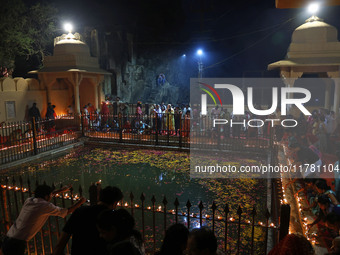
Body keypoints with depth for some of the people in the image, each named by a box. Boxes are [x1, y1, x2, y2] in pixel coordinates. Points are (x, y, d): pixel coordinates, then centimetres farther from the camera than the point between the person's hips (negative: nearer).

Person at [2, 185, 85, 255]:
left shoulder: (29, 200, 9)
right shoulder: (46, 206, -12)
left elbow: (43, 195, 31)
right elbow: (66, 212, -2)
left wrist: (60, 190, 40)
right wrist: (80, 202, 12)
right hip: (17, 244, -8)